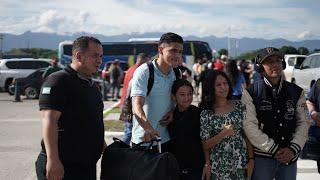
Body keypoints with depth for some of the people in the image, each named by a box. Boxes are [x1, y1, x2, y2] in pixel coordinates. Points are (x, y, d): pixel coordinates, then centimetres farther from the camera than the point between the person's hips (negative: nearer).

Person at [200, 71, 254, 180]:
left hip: (242, 163, 2)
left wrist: (251, 159, -4)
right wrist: (223, 134, -17)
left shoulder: (239, 106, 1)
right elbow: (205, 145, -4)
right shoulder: (206, 113, -5)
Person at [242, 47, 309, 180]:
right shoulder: (251, 93, -6)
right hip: (261, 157, -3)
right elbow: (249, 126, -12)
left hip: (290, 156, 3)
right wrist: (274, 150, -15)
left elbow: (302, 123, 5)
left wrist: (293, 149, -9)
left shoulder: (296, 92, 6)